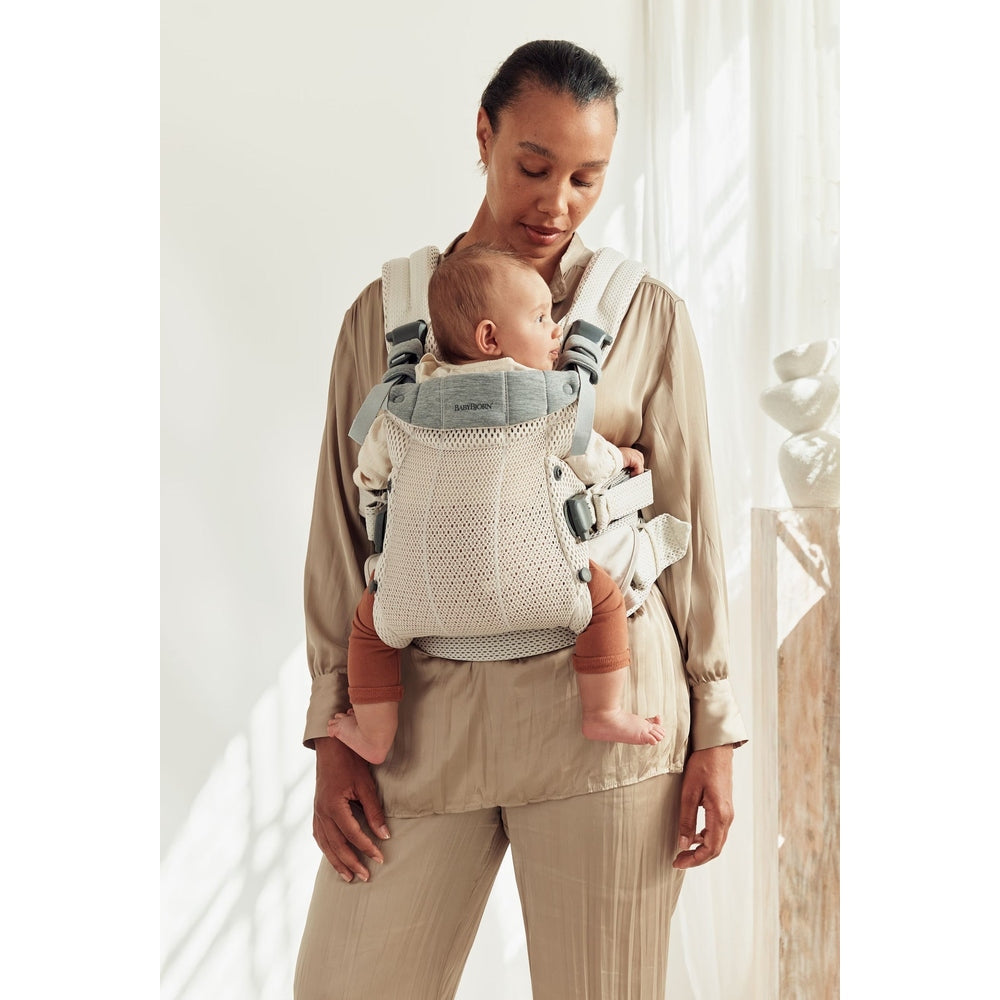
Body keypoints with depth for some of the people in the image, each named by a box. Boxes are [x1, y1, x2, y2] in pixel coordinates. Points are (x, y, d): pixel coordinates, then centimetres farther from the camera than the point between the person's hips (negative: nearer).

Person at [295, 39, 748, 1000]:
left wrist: (713, 728, 2)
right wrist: (334, 728, 2)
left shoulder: (648, 314, 4)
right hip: (426, 714, 2)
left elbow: (690, 523, 5)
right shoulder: (384, 313, 6)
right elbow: (343, 526, 7)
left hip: (599, 708, -1)